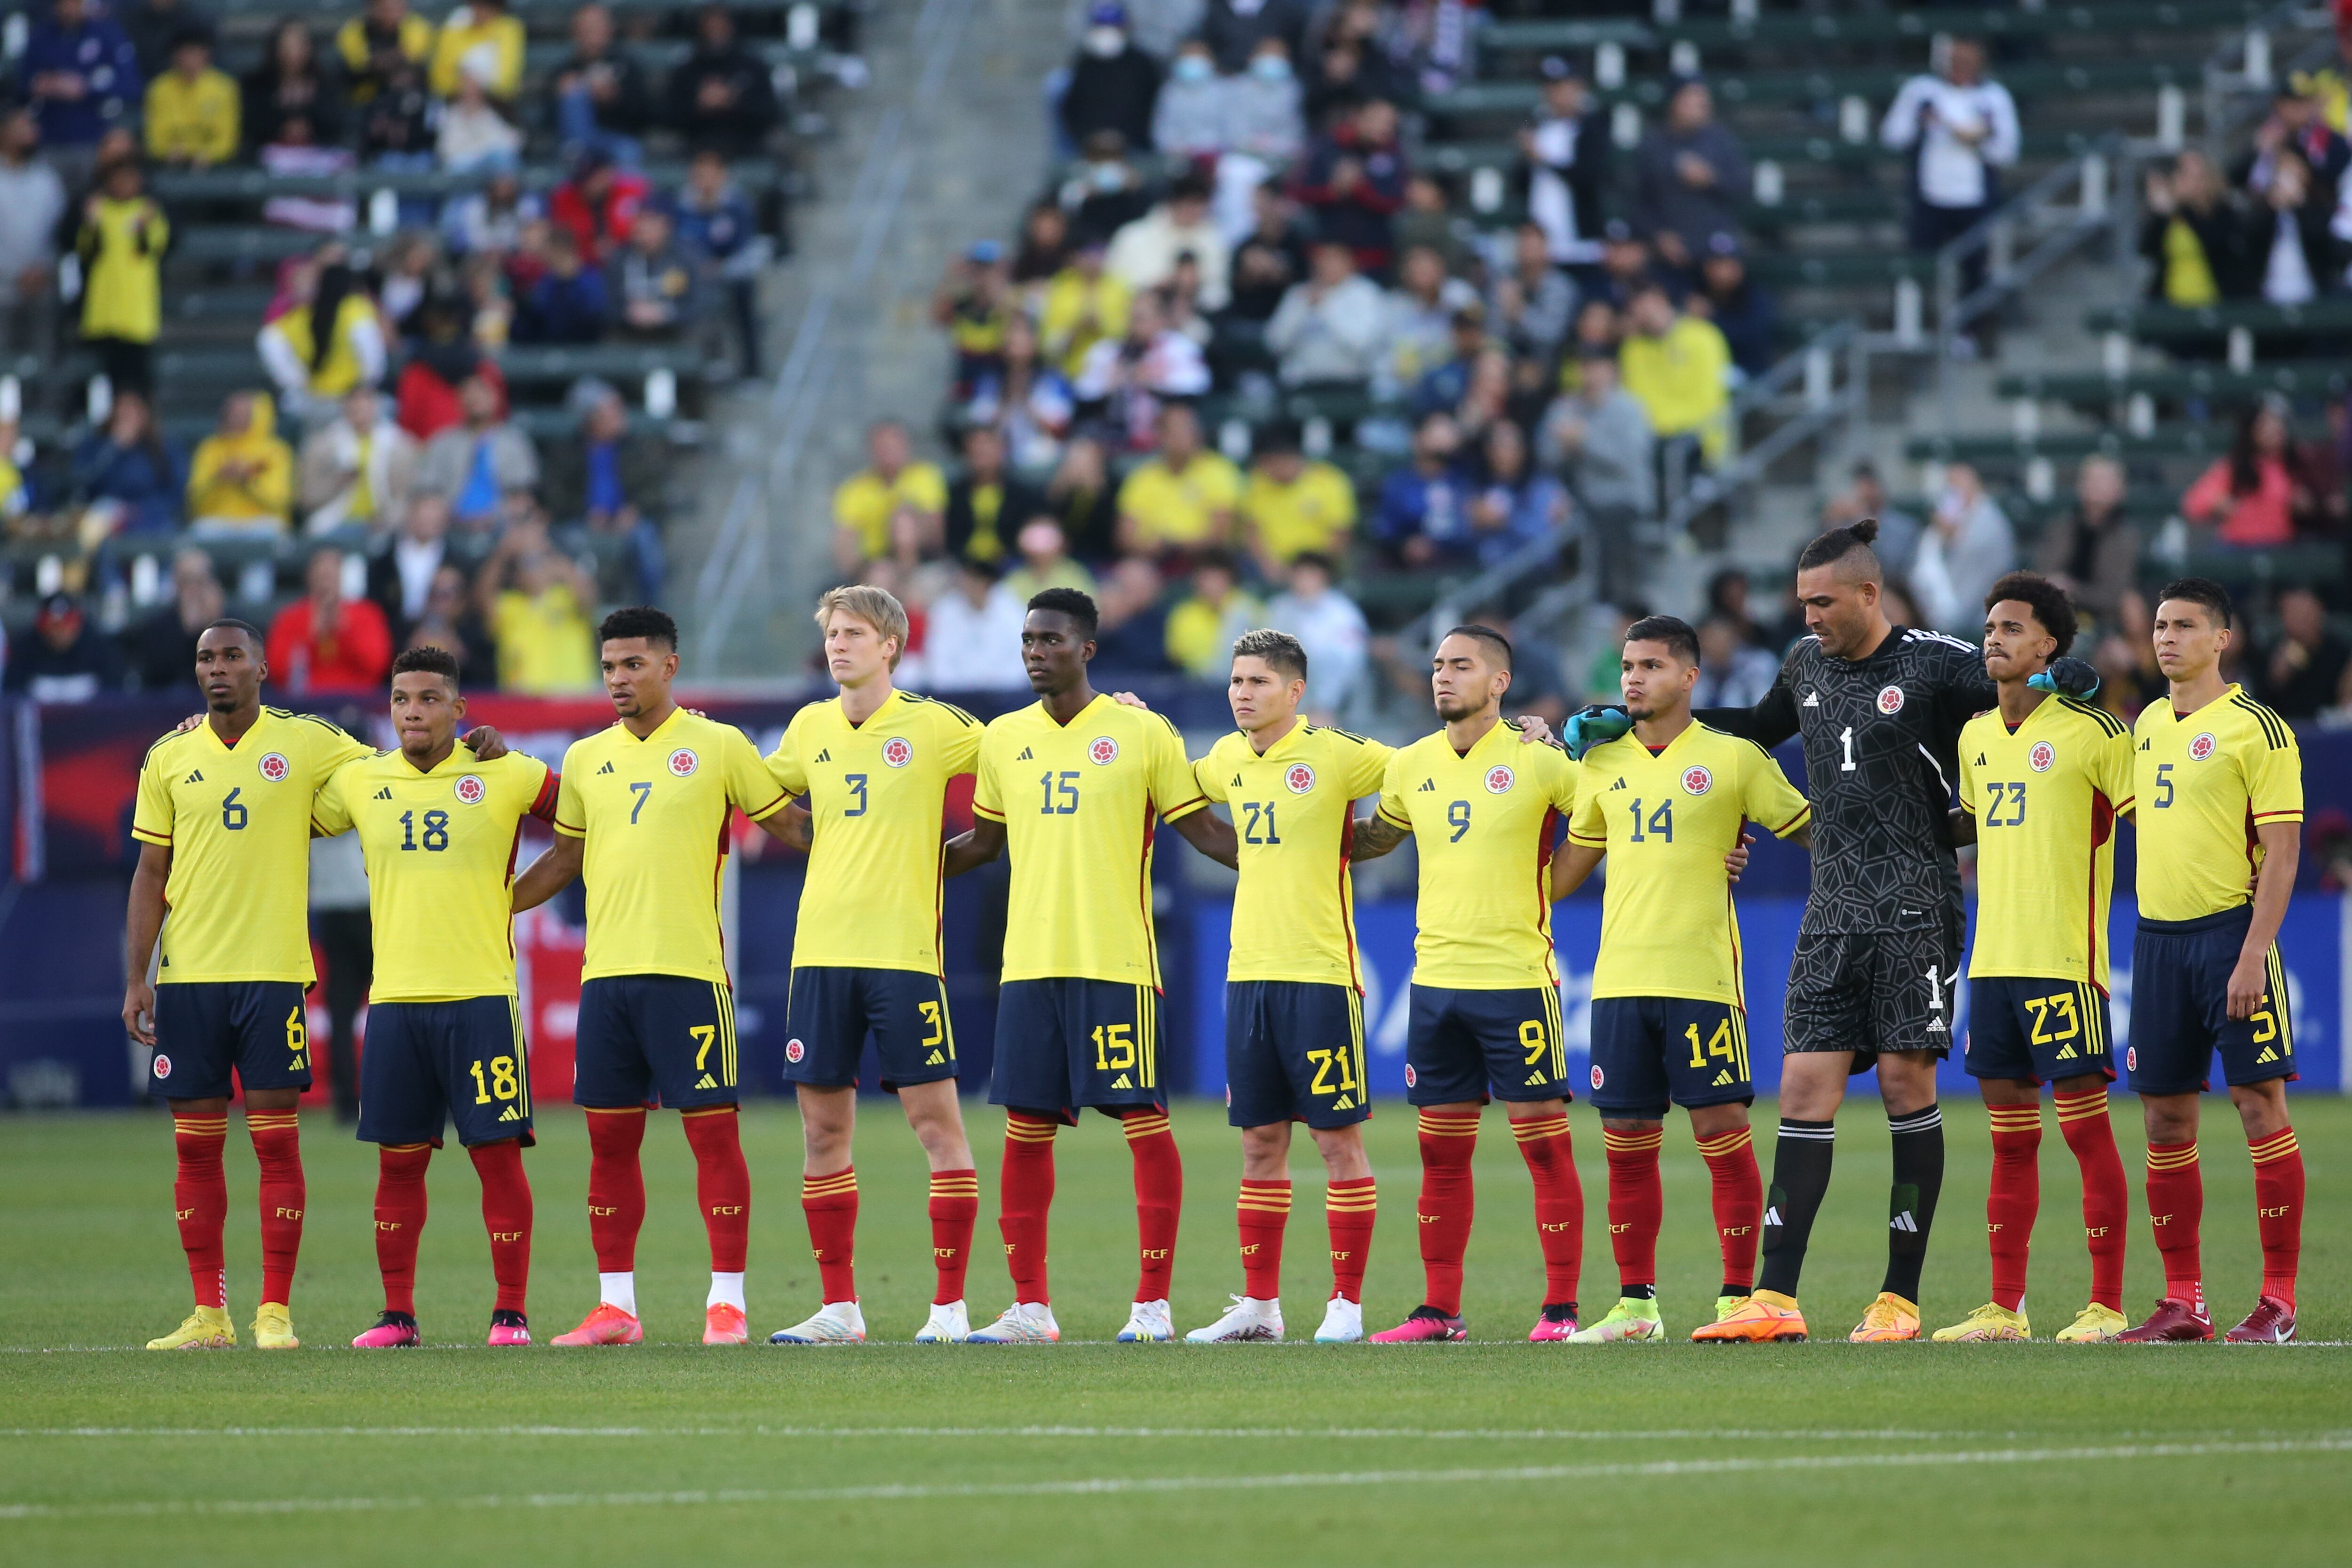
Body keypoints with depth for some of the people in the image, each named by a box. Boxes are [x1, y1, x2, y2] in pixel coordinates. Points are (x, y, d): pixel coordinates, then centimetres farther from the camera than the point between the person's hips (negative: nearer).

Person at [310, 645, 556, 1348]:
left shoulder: (506, 777, -1)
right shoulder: (359, 782, 7)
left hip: (481, 995, -3)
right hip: (394, 997, 3)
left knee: (497, 1152, -3)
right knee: (398, 1159, 5)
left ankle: (511, 1312, 3)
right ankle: (397, 1314, 12)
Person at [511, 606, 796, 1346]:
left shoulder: (719, 747, 0)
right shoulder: (586, 759, 12)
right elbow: (565, 858, 22)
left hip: (690, 971, -5)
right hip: (605, 972, 5)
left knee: (712, 1131, -4)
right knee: (609, 1139, 6)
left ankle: (727, 1303, 0)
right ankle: (615, 1306, 12)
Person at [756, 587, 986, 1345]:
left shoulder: (933, 726, -3)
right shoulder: (810, 728, 10)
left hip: (905, 952, -5)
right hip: (821, 949, 5)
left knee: (935, 1120, -4)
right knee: (822, 1128, 5)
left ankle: (951, 1305, 0)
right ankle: (838, 1307, 12)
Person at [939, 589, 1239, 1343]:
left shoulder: (1143, 734, -1)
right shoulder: (1002, 739, 11)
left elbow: (1202, 829, 2)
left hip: (1116, 965, -4)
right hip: (1029, 963, 4)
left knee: (1144, 1123, -4)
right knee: (1026, 1129, 3)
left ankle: (1153, 1304, 0)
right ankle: (1030, 1307, 10)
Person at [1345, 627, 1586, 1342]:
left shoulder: (1537, 761, -5)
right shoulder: (1413, 766, 9)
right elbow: (1371, 839, 25)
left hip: (1517, 979, -5)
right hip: (1436, 980, 5)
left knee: (1543, 1142, -4)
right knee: (1441, 1152, 7)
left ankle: (1561, 1308, 0)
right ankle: (1441, 1310, 13)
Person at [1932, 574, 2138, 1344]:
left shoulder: (2092, 731, -8)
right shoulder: (1975, 737, 13)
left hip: (2066, 961, -7)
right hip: (1993, 959, 7)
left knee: (2085, 1125, -4)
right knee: (2010, 1136, 9)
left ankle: (2106, 1304, -1)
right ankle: (2004, 1308, 13)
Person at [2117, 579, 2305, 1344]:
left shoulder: (2256, 729, -7)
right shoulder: (2147, 726, 14)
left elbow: (2281, 851, -11)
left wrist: (2252, 956, -18)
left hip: (2231, 930, -7)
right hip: (2157, 937, 7)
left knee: (2259, 1105, -6)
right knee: (2165, 1119, 6)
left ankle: (2278, 1301, -3)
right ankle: (2182, 1301, 12)